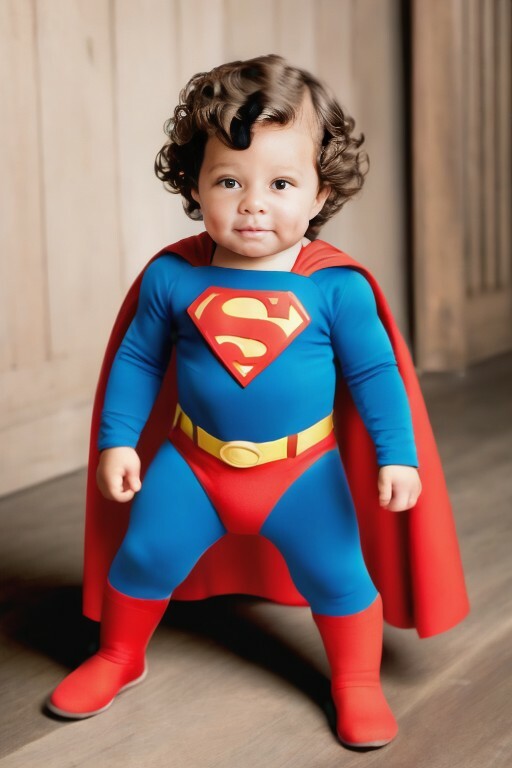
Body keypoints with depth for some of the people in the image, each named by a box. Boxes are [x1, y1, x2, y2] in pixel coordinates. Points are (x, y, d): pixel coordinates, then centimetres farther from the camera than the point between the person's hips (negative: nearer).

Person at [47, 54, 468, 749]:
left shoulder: (337, 287, -16)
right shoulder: (172, 277, -12)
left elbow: (374, 373, -7)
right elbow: (138, 360, 0)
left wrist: (396, 456, -12)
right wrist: (117, 441, -2)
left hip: (303, 470, -1)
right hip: (192, 463, 2)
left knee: (337, 573, 1)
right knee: (143, 556, 9)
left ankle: (358, 685, 26)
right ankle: (118, 659, 37)